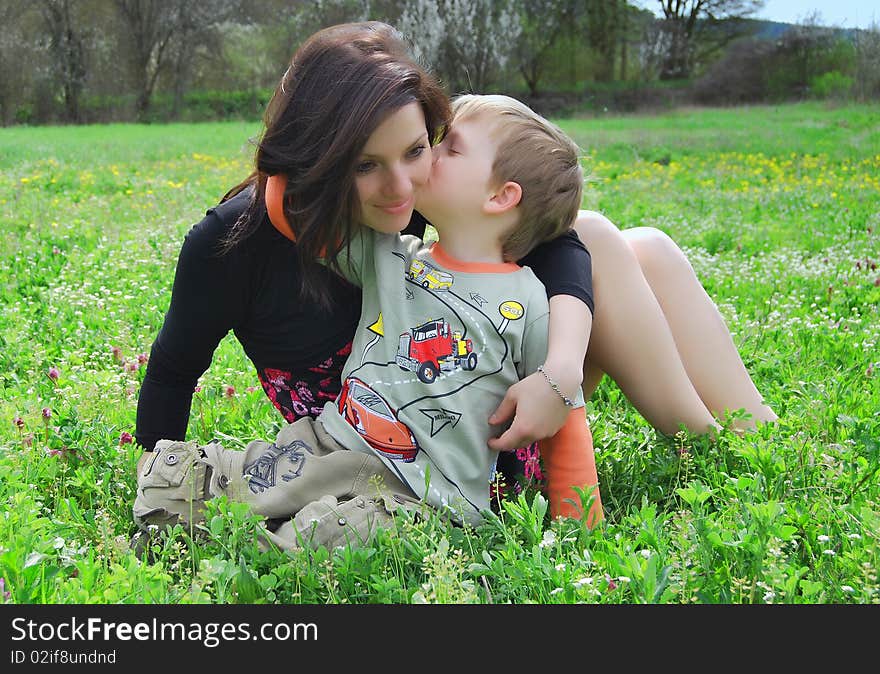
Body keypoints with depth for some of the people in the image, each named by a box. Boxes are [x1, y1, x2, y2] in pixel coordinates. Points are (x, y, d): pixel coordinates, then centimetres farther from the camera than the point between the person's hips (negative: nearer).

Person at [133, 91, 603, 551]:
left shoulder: (529, 305, -4)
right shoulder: (387, 257, 8)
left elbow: (564, 425, 1)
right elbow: (286, 207, 12)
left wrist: (577, 533, -1)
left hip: (419, 498, -4)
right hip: (324, 447, 5)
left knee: (327, 536, -36)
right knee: (172, 470, -8)